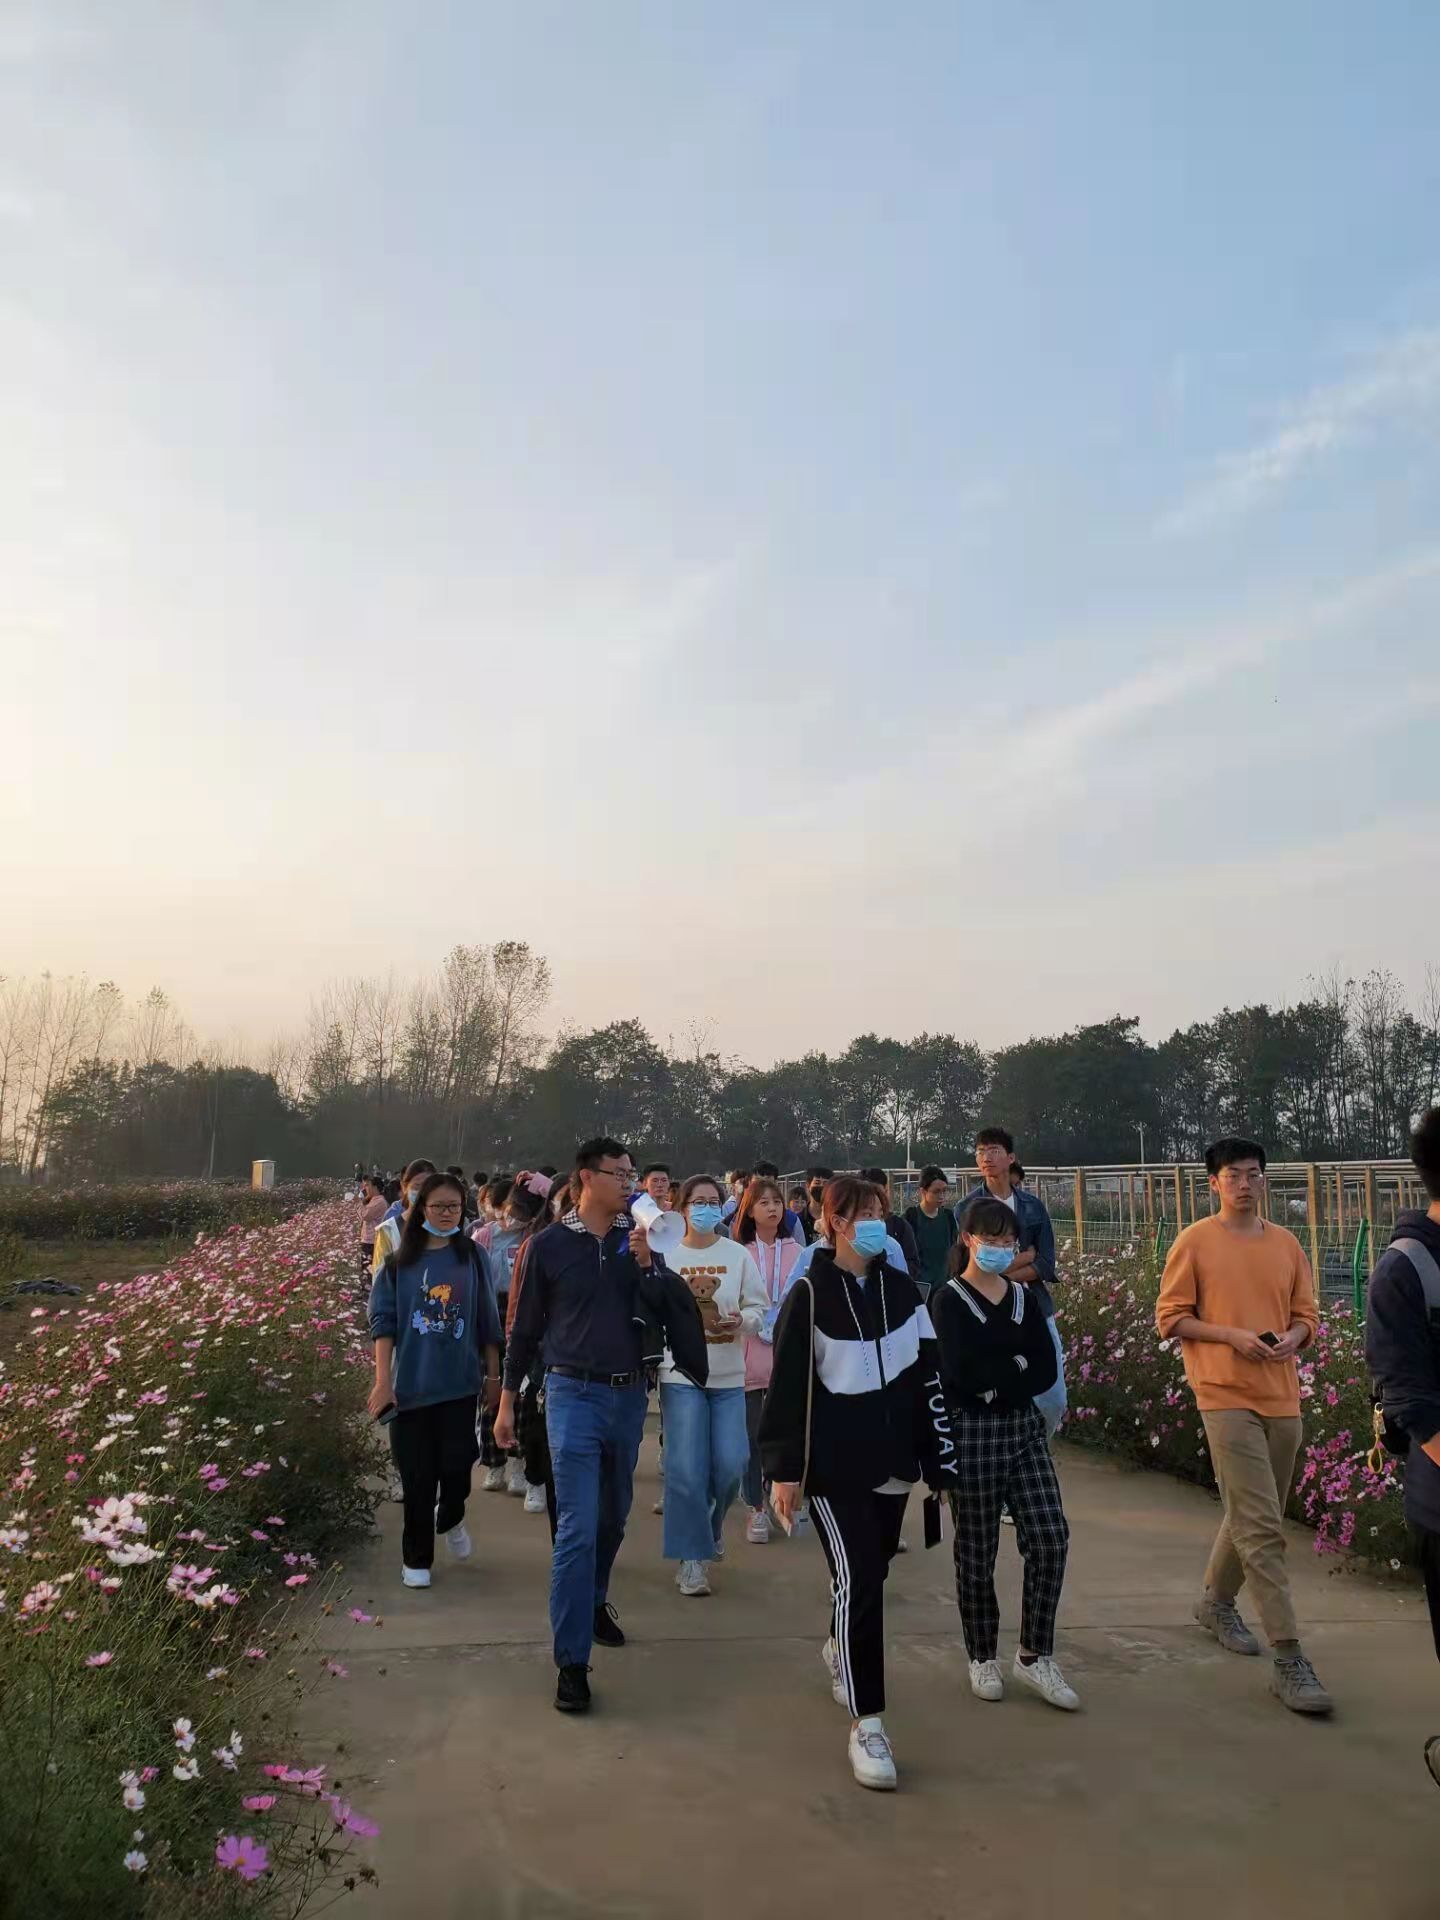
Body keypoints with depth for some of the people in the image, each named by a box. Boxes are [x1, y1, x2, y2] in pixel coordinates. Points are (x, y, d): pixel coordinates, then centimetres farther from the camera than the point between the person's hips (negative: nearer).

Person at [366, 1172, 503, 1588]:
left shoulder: (473, 1258, 3)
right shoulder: (399, 1263, 1)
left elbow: (488, 1322, 7)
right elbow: (383, 1322, -1)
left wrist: (493, 1374, 7)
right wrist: (382, 1381, -9)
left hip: (460, 1384, 0)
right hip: (411, 1385, 0)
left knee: (456, 1465, -4)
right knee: (417, 1476, 5)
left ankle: (451, 1521, 30)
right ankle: (416, 1558, 24)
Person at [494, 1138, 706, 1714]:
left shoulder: (638, 1239, 3)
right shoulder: (550, 1244, -5)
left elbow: (665, 1314, -2)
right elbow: (526, 1327, 2)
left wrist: (645, 1265, -17)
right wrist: (506, 1402, 4)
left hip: (629, 1395, 4)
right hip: (574, 1394, -4)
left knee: (613, 1517, 18)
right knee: (578, 1527, -9)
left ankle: (594, 1601, 43)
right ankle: (572, 1662, -1)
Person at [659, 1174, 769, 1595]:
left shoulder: (739, 1256, 3)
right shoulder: (665, 1256, -1)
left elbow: (759, 1307, 5)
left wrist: (742, 1321, -13)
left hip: (728, 1376, 2)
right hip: (680, 1375, -2)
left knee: (730, 1465, -1)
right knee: (686, 1469, -5)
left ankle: (712, 1524, 30)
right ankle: (692, 1557, 9)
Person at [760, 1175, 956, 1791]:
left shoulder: (902, 1290, 4)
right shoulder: (809, 1296, -9)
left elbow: (927, 1377, 7)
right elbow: (788, 1387, -7)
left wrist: (939, 1458, 6)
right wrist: (784, 1470, -8)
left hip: (891, 1461, 5)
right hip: (832, 1465, -5)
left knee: (872, 1572, 17)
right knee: (857, 1579, -11)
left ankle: (839, 1651, 47)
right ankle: (865, 1724, 0)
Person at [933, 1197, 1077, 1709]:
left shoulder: (1025, 1298, 10)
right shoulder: (947, 1300, -6)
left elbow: (1046, 1371, 0)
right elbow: (962, 1372, -19)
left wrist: (995, 1381, -14)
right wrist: (1017, 1364, -9)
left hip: (1024, 1427, 5)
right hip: (972, 1433, -5)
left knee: (1050, 1539, -3)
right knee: (977, 1553, 5)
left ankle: (1035, 1657, 13)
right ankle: (983, 1659, 24)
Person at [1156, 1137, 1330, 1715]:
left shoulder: (1287, 1244, 9)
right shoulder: (1195, 1241, -4)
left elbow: (1305, 1317, 15)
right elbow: (1170, 1318, -3)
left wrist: (1290, 1338, -7)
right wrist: (1233, 1335, -15)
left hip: (1282, 1397, 5)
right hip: (1226, 1396, -5)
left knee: (1250, 1515, 18)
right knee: (1262, 1527, -9)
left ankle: (1216, 1600, 41)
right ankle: (1290, 1660, -5)